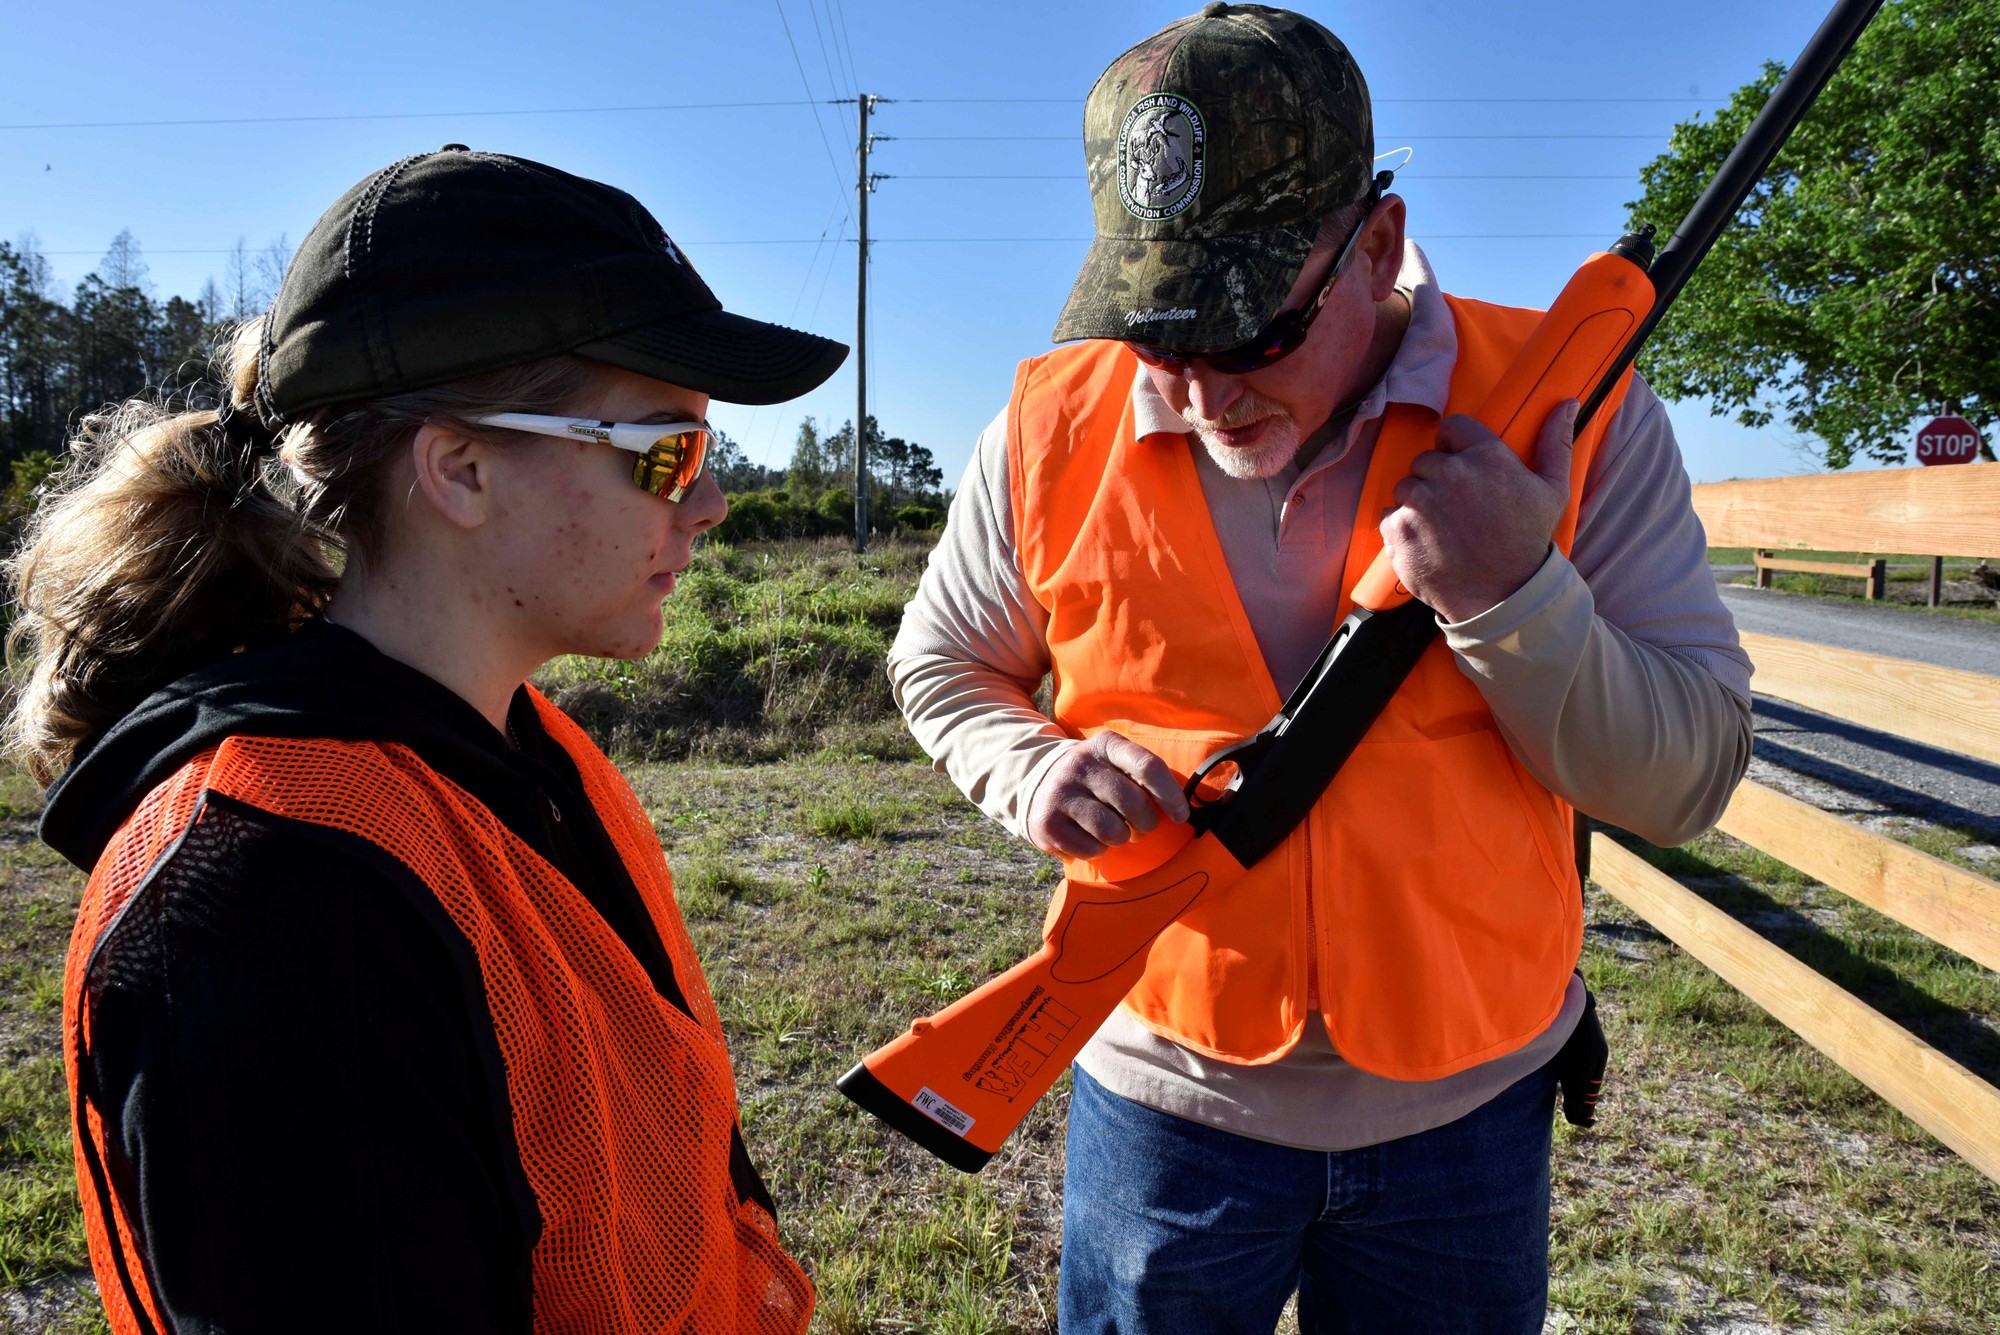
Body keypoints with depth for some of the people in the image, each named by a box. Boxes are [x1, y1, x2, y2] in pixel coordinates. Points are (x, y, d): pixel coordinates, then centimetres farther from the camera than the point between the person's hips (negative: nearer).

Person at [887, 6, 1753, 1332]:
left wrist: (1514, 597, -26)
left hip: (1467, 1113, 1)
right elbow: (940, 663, 6)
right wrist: (1032, 772, -15)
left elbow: (1689, 784, -9)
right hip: (1167, 1098, 1)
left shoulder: (1571, 413, -11)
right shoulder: (1055, 431, -9)